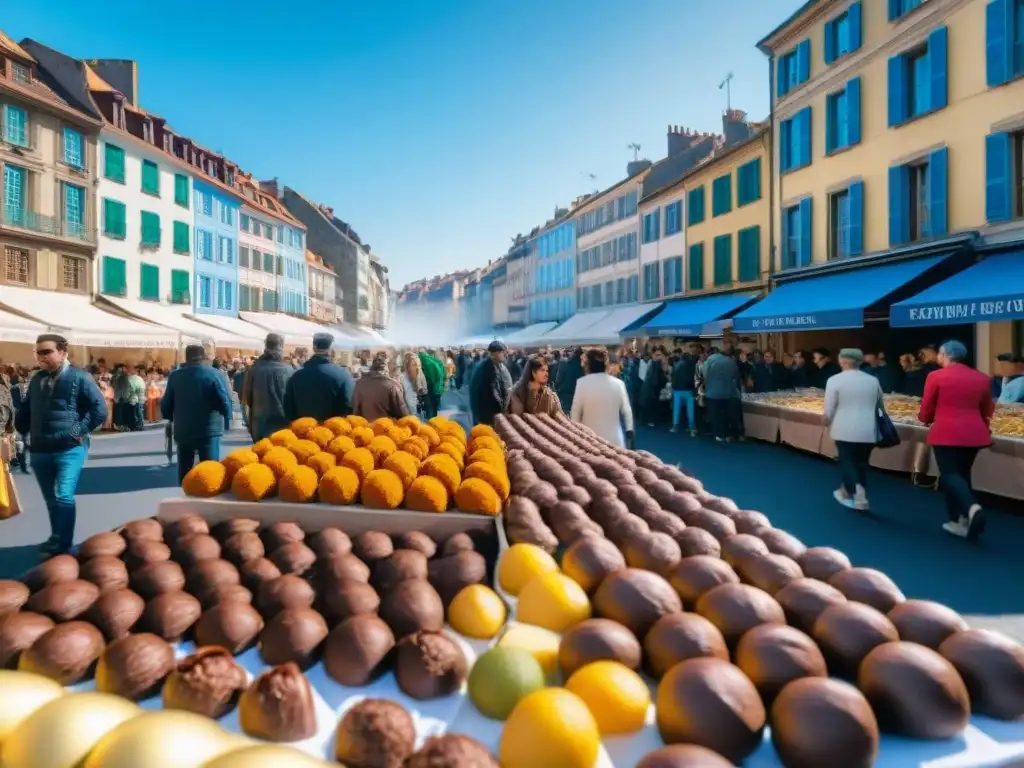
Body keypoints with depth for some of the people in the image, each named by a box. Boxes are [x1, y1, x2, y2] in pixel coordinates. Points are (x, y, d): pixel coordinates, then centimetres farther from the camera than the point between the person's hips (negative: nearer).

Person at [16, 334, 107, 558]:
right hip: (40, 451, 6)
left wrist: (78, 431, -13)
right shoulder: (36, 380, 11)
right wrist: (24, 428, 11)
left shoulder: (79, 377, -6)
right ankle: (57, 542, 29)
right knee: (51, 500, 15)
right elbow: (25, 409, 25)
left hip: (69, 449, -6)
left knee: (64, 497, -15)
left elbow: (99, 410, -9)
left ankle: (62, 547, -6)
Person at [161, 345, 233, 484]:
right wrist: (226, 422, 4)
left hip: (182, 431, 4)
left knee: (184, 472, 14)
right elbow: (225, 402, -11)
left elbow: (166, 404, 6)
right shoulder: (215, 374, -8)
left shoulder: (175, 376, 2)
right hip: (208, 430, -3)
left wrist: (170, 419, 24)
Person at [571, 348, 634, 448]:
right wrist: (630, 433, 19)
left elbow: (575, 412, -1)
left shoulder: (582, 383, -8)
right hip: (614, 440, 2)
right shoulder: (618, 383, -1)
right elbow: (627, 412, 6)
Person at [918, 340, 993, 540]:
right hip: (974, 433, 5)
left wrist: (925, 419, 24)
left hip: (946, 433, -5)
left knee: (949, 474, -3)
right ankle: (960, 521, 15)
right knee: (962, 474, 15)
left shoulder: (936, 376, -6)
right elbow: (987, 410, 19)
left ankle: (972, 507, -31)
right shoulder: (981, 377, 9)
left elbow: (926, 409, 2)